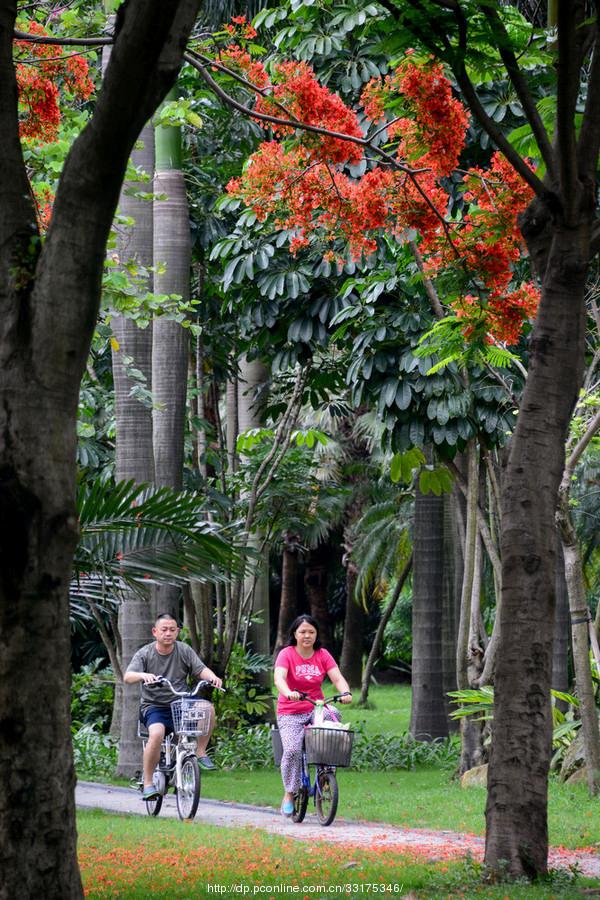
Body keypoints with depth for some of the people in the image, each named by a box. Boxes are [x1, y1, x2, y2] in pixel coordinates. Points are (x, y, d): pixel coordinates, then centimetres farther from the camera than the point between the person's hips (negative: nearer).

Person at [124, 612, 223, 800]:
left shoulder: (184, 650, 5)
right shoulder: (145, 654, -3)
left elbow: (201, 670, -3)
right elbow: (127, 677, -17)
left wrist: (212, 677, -26)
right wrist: (143, 675, -39)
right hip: (154, 707, -3)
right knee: (157, 733, -34)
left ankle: (201, 753, -7)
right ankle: (147, 783, -21)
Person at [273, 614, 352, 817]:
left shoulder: (323, 655, 6)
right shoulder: (287, 654, -5)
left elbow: (337, 678, -5)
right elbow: (279, 678, -21)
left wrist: (346, 692, -28)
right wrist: (289, 693, -43)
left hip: (315, 709, 2)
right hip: (290, 714, -2)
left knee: (332, 715, -31)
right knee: (292, 750, -25)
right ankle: (289, 794, -6)